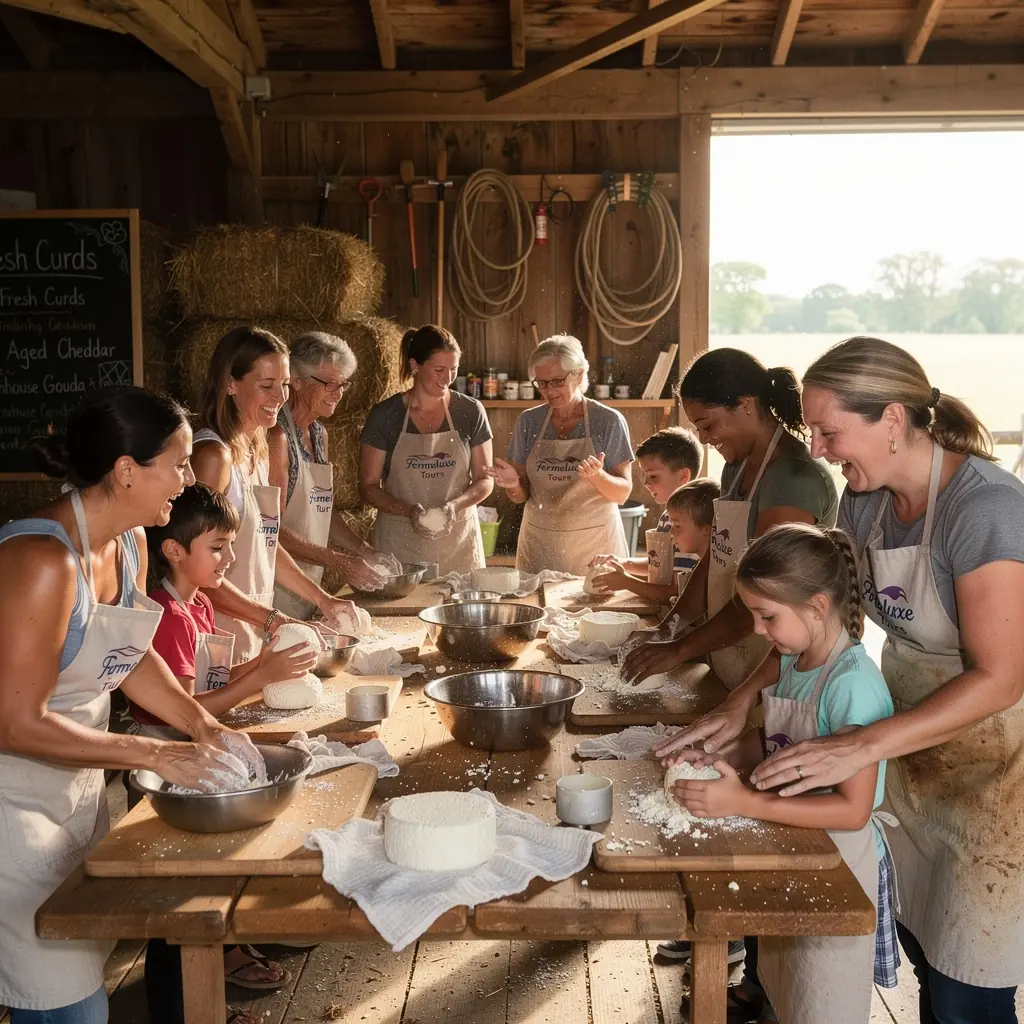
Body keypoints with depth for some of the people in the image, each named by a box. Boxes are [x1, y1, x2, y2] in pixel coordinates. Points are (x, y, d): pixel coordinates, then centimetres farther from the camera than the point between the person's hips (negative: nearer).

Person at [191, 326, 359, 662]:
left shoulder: (257, 449, 11)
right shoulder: (214, 455, -16)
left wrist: (323, 600, 12)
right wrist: (273, 620, -23)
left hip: (253, 637, 8)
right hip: (219, 642, -8)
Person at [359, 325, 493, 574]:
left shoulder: (470, 412, 1)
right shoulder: (385, 415, -3)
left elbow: (484, 479, 6)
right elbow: (368, 486, 0)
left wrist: (455, 506, -13)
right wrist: (408, 510, -17)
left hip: (458, 538, 1)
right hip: (399, 542, -1)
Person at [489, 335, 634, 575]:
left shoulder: (609, 421, -4)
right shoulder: (529, 422, 4)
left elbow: (623, 493, -4)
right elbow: (522, 495, 7)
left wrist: (598, 476, -22)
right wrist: (513, 484, -13)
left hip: (594, 545, -2)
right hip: (539, 544, 2)